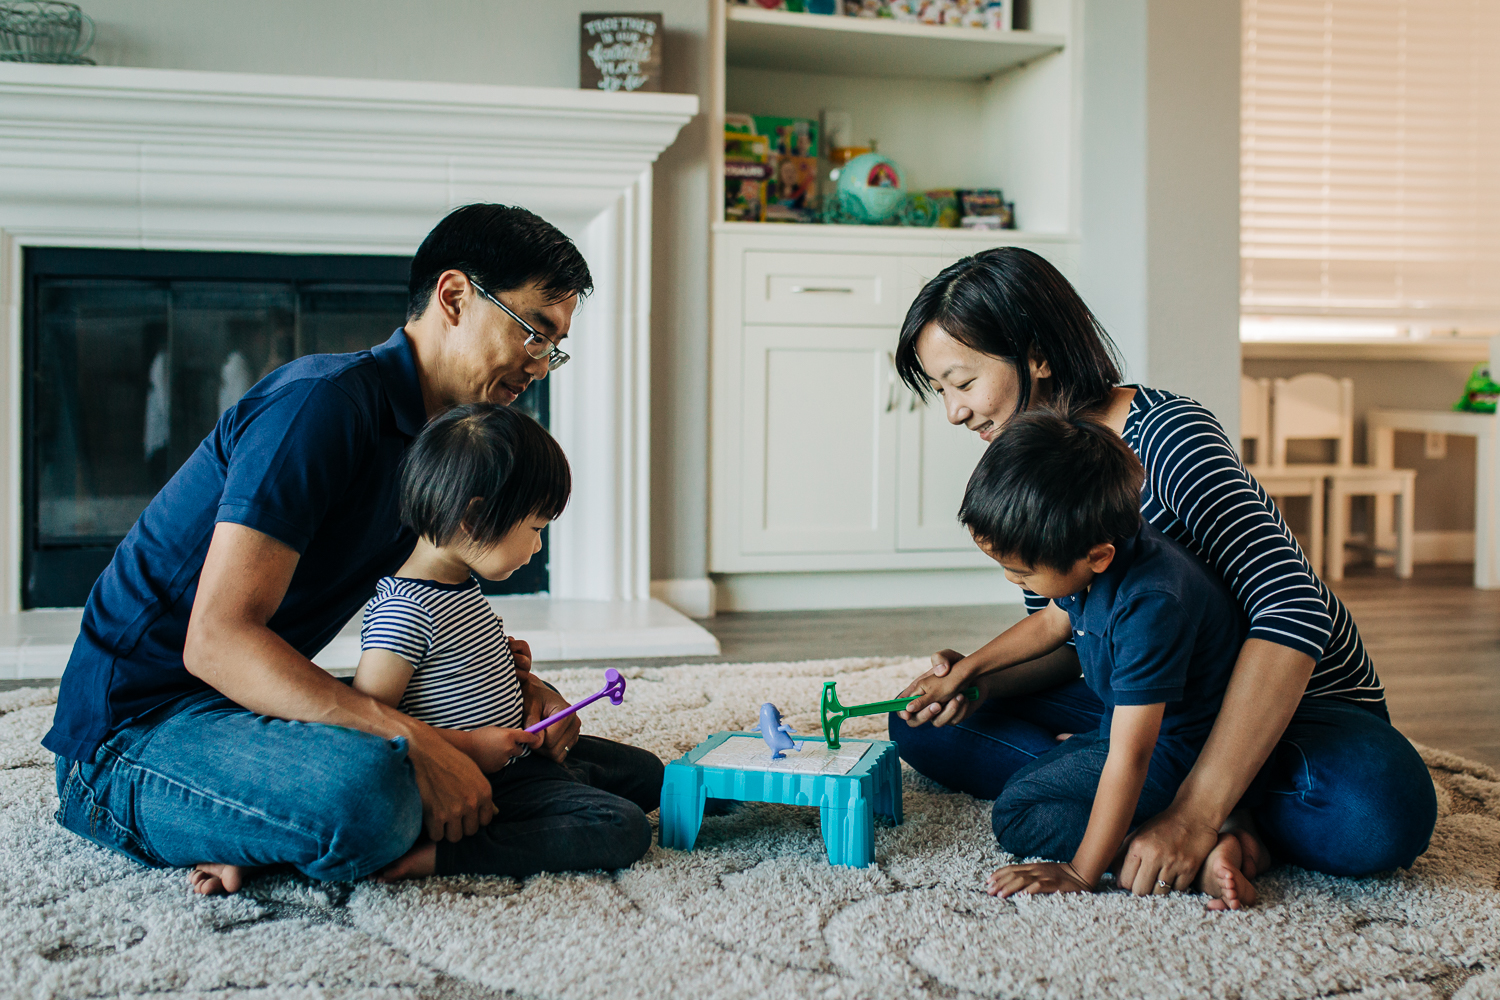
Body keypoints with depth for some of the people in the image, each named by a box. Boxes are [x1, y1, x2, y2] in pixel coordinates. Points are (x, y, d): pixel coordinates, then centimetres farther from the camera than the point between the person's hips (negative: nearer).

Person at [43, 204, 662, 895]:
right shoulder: (324, 403, -20)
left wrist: (513, 685, -2)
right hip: (134, 721, -9)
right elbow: (215, 639, -27)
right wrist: (414, 742, -32)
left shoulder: (432, 442, 11)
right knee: (368, 792, -36)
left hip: (249, 698, 9)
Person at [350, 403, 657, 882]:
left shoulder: (462, 588, 9)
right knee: (624, 829, -20)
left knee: (645, 771, 18)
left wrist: (504, 664, 7)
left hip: (516, 753, 10)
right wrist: (470, 745, -23)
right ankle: (440, 853, -21)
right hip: (477, 787, -10)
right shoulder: (404, 610, -23)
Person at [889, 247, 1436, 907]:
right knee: (925, 725, -8)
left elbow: (1294, 613, -36)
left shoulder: (1166, 435, -25)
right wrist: (981, 680, -19)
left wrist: (1193, 814, -41)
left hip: (1299, 701, -7)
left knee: (1376, 814, -41)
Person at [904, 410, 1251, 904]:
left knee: (1019, 814, -22)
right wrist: (963, 672, 13)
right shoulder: (1094, 550, -12)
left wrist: (1081, 874, -33)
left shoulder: (1151, 605, -38)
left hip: (1174, 748, -9)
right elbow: (1052, 622, 13)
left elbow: (1130, 756, -36)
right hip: (1121, 714, 9)